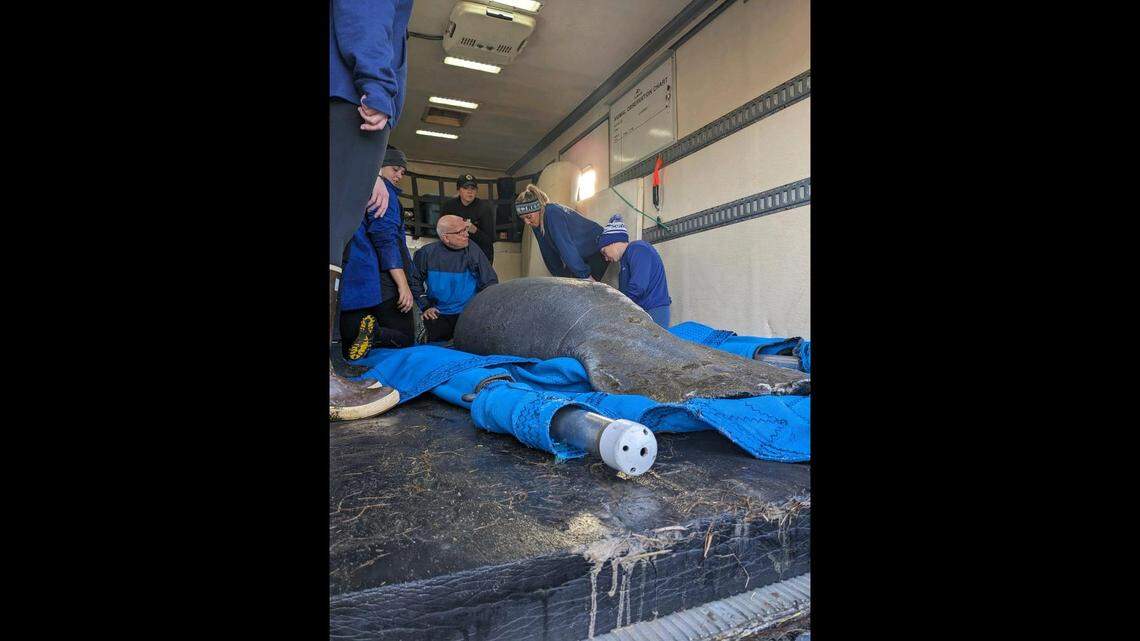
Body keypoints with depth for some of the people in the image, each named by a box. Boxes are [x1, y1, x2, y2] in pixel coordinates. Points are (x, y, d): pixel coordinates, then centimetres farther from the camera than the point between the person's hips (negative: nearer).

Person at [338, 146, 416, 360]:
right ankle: (373, 332, -25)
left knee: (351, 350, 8)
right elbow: (385, 237, -15)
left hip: (351, 284, 8)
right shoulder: (382, 189, -2)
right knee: (404, 337, 1)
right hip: (380, 283, -8)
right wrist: (403, 284, -19)